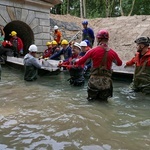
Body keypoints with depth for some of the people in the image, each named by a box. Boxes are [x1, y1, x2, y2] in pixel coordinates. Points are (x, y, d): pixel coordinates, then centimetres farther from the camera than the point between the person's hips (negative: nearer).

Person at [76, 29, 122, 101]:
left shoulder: (93, 51, -8)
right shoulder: (112, 53, -2)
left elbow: (80, 62, 0)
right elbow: (119, 63, 17)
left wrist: (76, 61, 21)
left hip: (94, 80, -2)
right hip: (106, 81, 2)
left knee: (91, 101, 14)